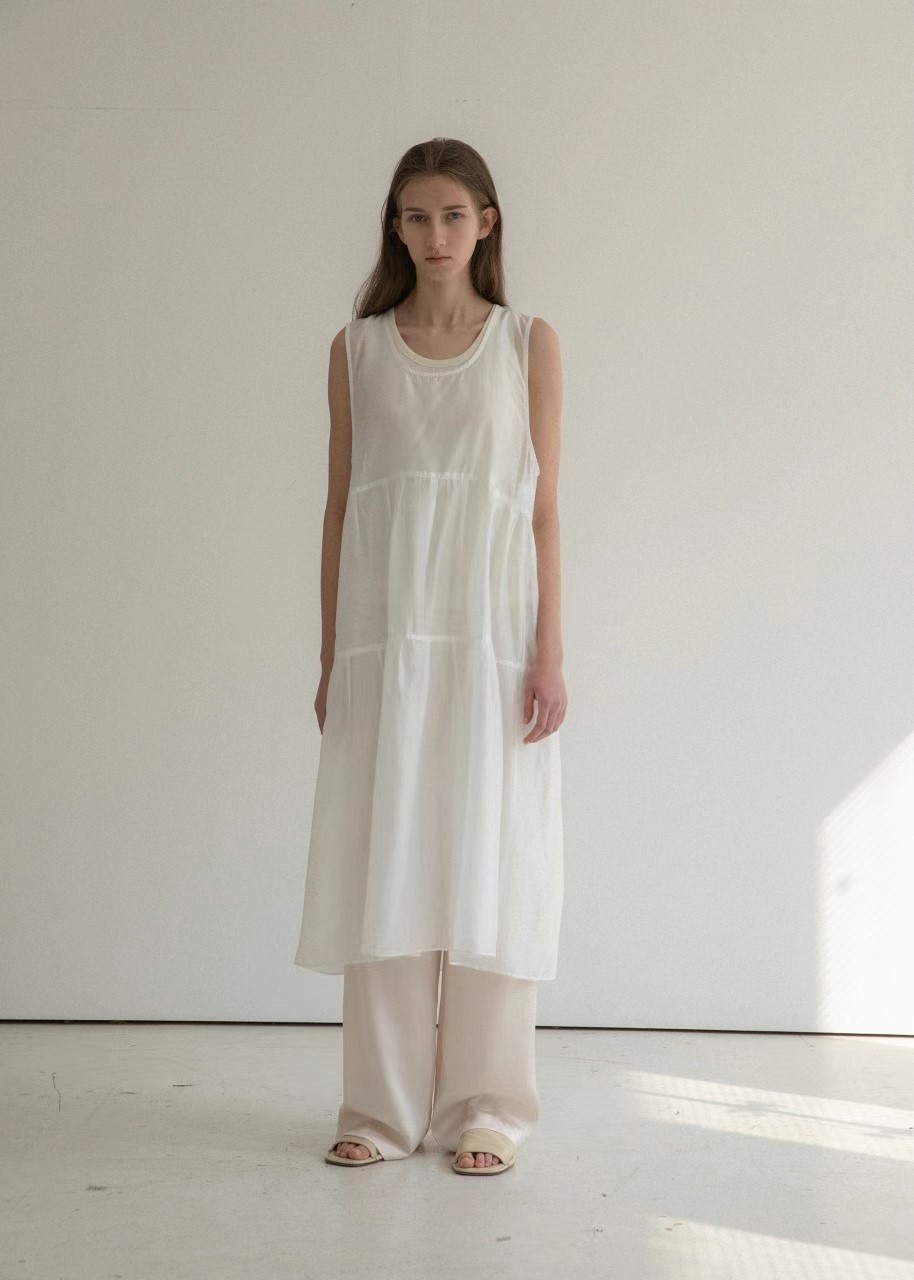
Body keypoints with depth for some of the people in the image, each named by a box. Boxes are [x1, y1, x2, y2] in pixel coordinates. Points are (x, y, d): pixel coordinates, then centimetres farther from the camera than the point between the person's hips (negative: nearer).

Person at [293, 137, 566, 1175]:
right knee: (384, 861, 1)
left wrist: (548, 652, -3)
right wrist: (331, 655, 6)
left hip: (491, 631, -1)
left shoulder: (529, 345, 5)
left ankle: (483, 1107, 11)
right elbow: (339, 505, 9)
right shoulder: (357, 349, 9)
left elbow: (544, 506, 3)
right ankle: (383, 1107, 11)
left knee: (487, 857, 1)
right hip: (385, 631, 1)